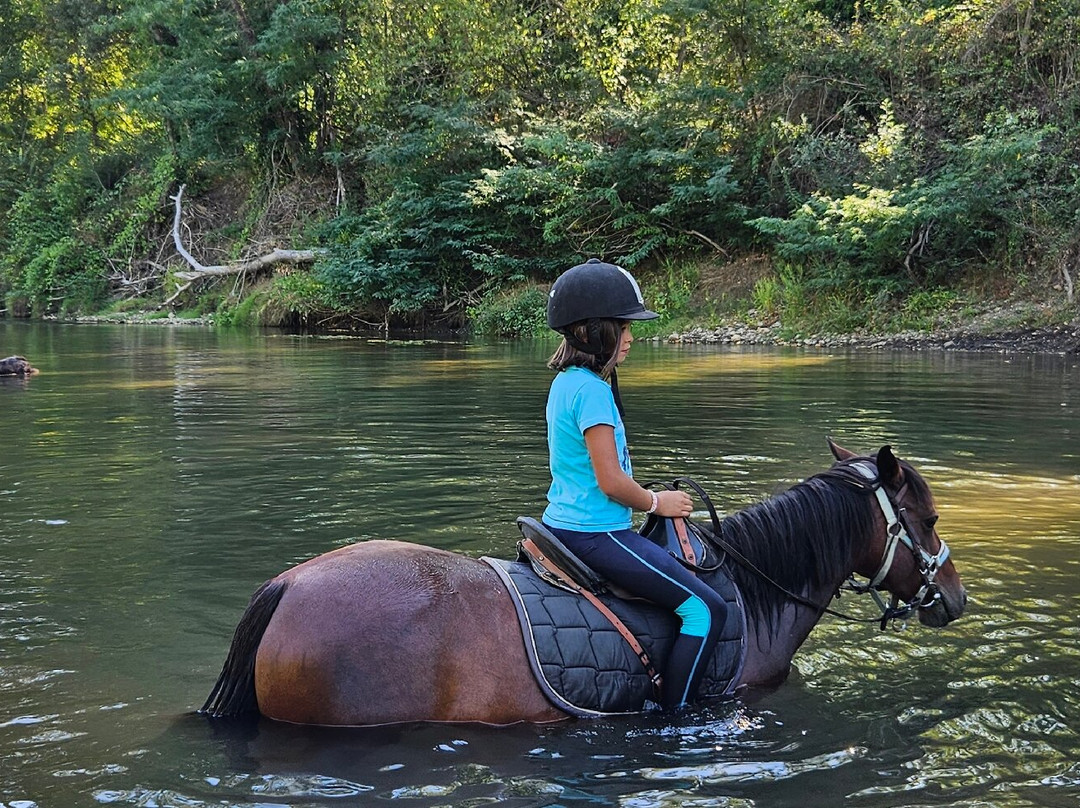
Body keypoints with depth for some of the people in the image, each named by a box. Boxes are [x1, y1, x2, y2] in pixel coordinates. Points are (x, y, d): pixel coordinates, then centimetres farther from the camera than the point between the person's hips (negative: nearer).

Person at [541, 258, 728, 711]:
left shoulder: (566, 381, 10)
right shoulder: (592, 389, -20)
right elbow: (611, 480, -22)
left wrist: (648, 499, 16)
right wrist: (657, 503, -5)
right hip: (596, 533, -11)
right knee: (705, 609, -9)